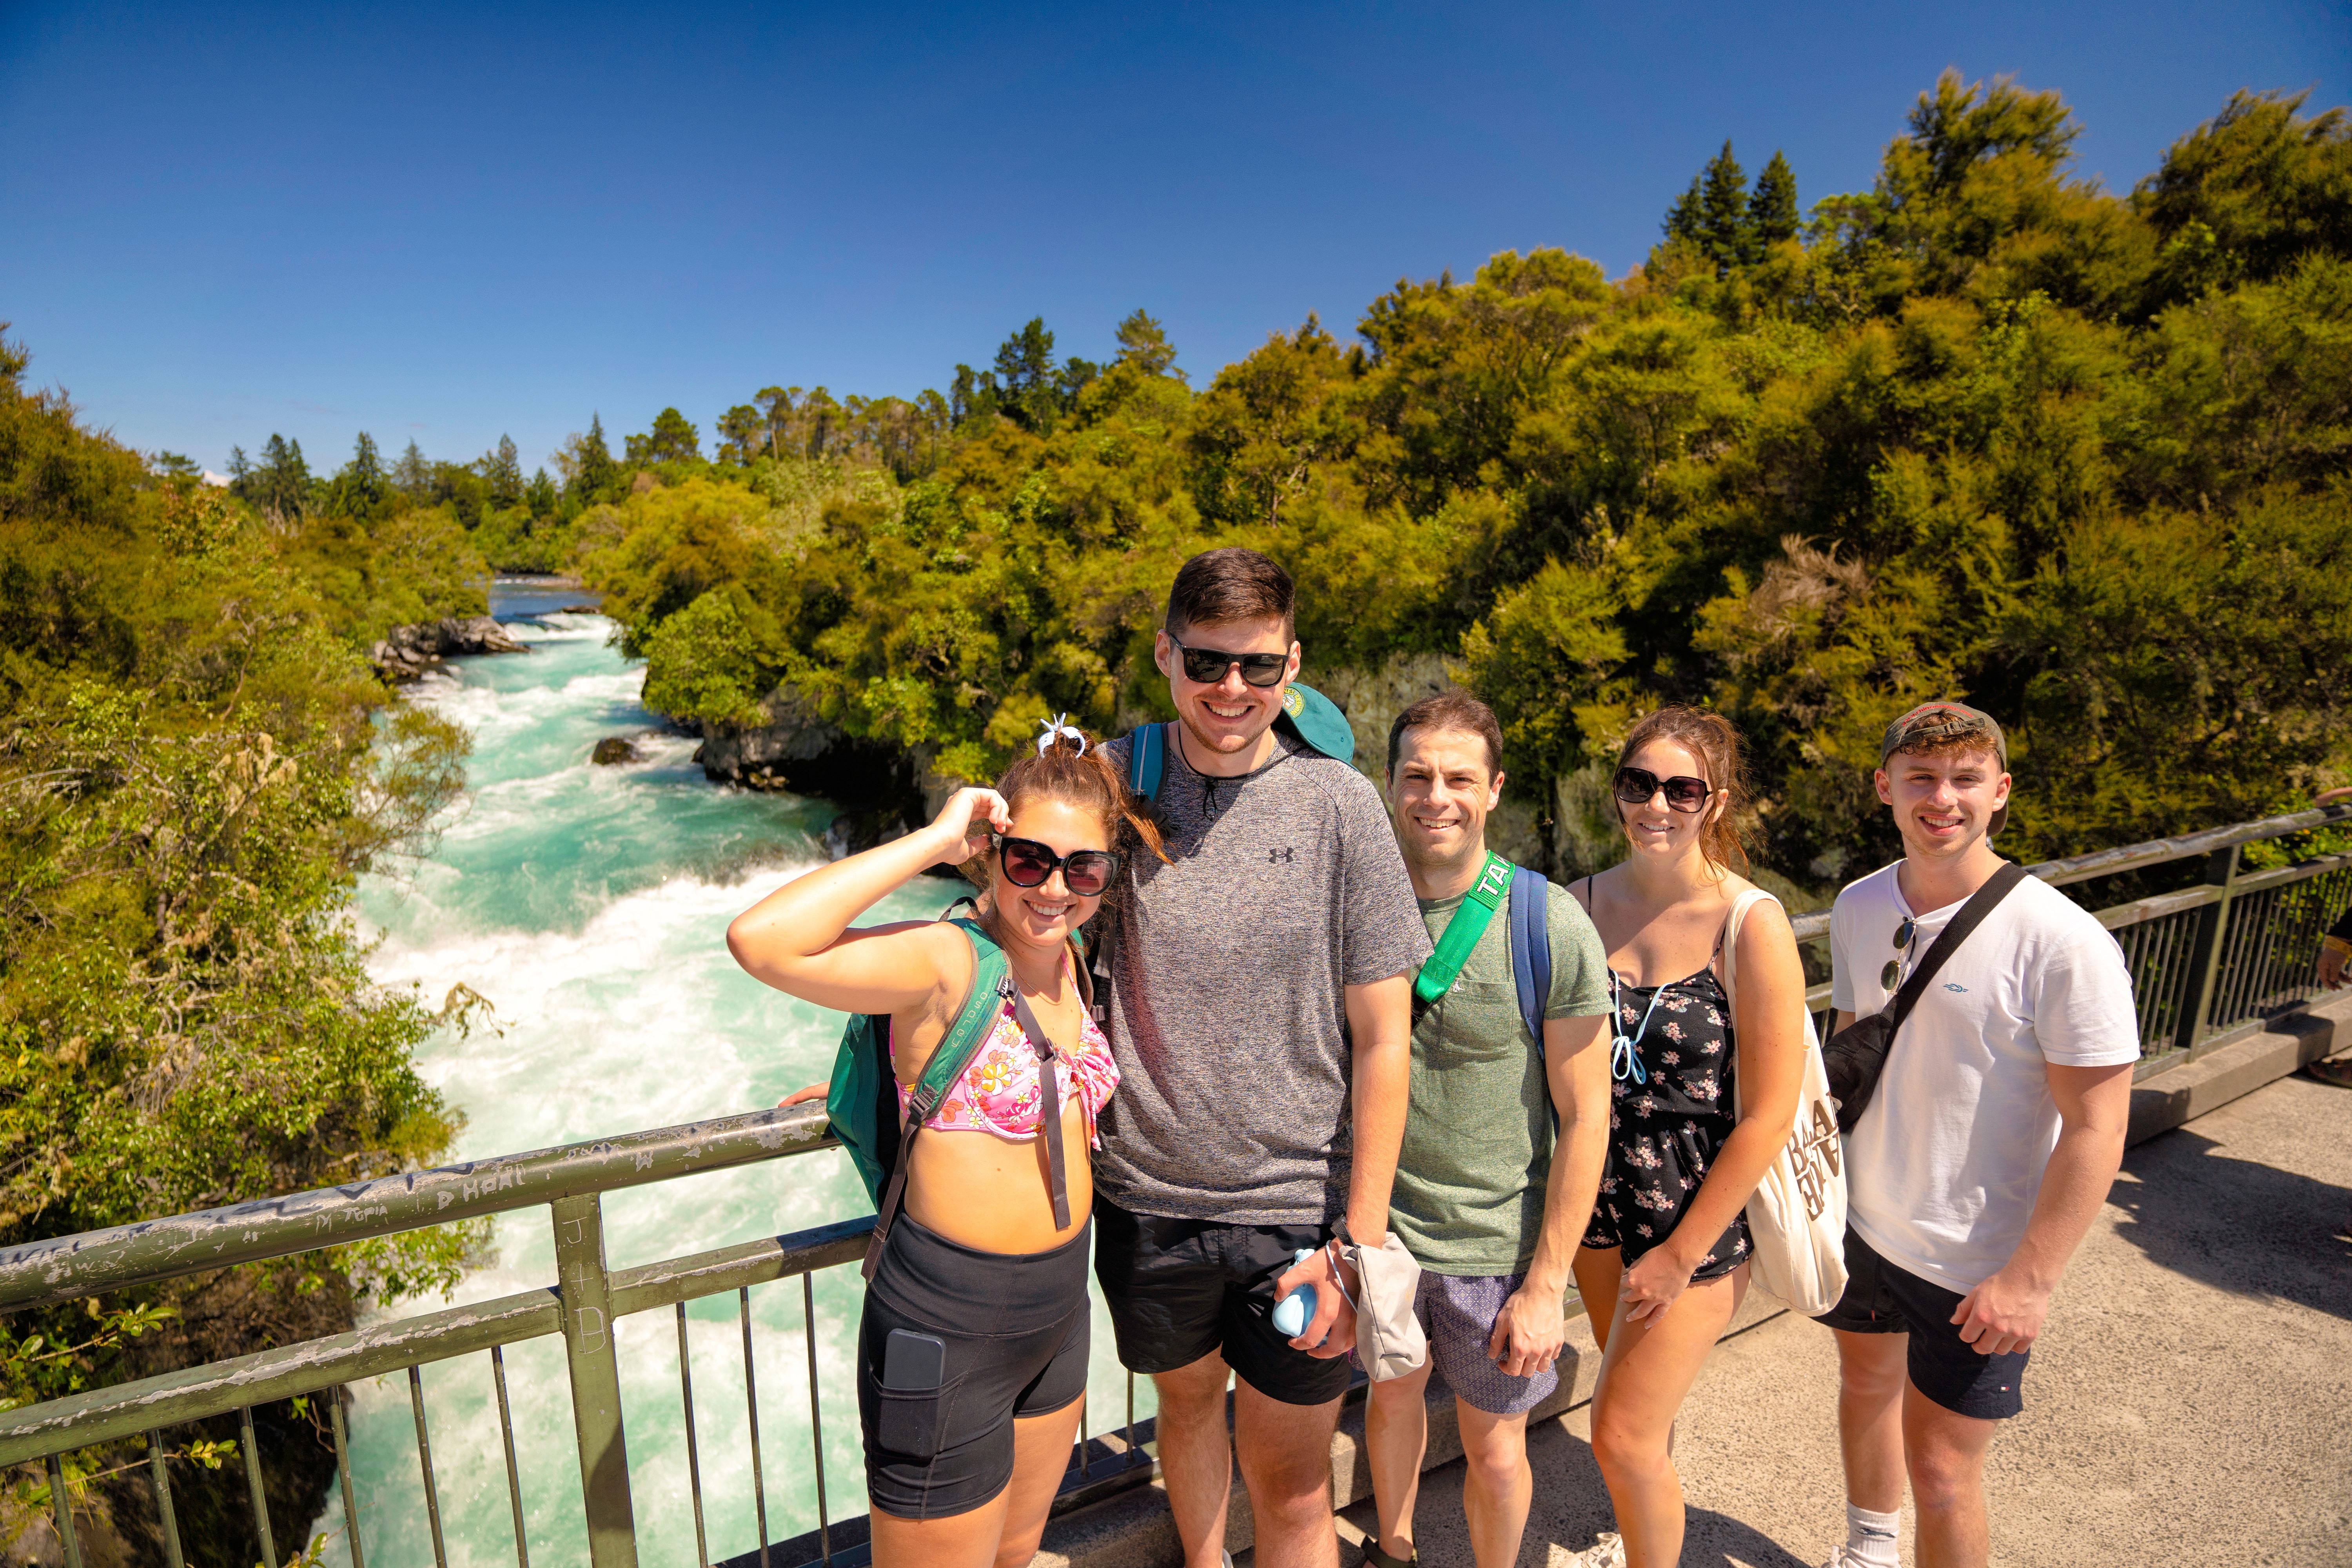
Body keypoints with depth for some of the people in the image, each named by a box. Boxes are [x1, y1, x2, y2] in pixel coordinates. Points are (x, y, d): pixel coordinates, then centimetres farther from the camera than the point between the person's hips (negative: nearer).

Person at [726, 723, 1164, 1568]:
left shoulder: (1062, 955, 1)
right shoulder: (944, 962, -21)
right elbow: (759, 940, -38)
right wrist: (937, 839, -32)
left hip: (1058, 1304, 7)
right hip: (949, 1331, -7)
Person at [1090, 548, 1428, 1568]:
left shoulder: (1339, 804, -11)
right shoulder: (1111, 779, -6)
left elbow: (1382, 1041, -8)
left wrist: (1360, 1241, -8)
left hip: (1299, 1207, -2)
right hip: (1148, 1198, 3)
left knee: (1289, 1483, 12)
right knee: (1187, 1402, 26)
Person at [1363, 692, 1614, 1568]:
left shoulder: (1553, 930, -17)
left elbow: (1584, 1117, -12)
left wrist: (1546, 1285, -11)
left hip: (1498, 1242, -3)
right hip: (1379, 1227, 3)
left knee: (1494, 1448, 14)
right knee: (1393, 1394, 25)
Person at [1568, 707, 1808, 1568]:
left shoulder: (1753, 926, -18)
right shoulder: (1582, 903, -5)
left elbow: (1768, 1115, -16)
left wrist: (1681, 1254, -12)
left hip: (1699, 1210, -4)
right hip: (1599, 1198, 5)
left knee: (1622, 1436, 0)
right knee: (1642, 1398, 25)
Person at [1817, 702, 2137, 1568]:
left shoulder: (2062, 944, -22)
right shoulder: (1858, 908, -4)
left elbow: (2095, 1130, -18)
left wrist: (2030, 1279, -17)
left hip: (1979, 1264, -6)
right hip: (1862, 1221, 6)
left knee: (1940, 1468, 5)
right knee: (1867, 1385, 25)